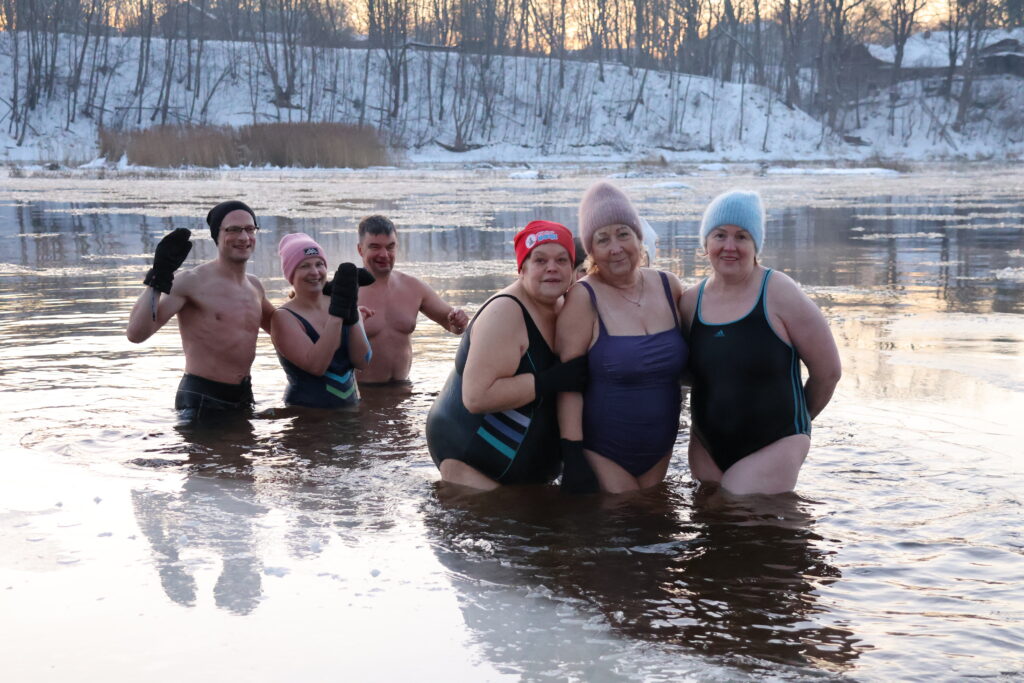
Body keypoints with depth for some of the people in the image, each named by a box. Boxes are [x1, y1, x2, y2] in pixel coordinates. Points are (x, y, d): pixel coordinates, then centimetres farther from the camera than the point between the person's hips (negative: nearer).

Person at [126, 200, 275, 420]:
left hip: (243, 397, 7)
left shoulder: (254, 285, 9)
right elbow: (137, 333, -23)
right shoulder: (193, 282, -14)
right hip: (201, 401, -7)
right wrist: (157, 278, -30)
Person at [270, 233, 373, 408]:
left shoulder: (337, 304, 9)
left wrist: (352, 312, -10)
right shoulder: (283, 317, -5)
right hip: (306, 413, -4)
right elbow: (316, 366, -18)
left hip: (350, 406, 4)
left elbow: (362, 361, 0)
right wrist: (337, 311, -16)